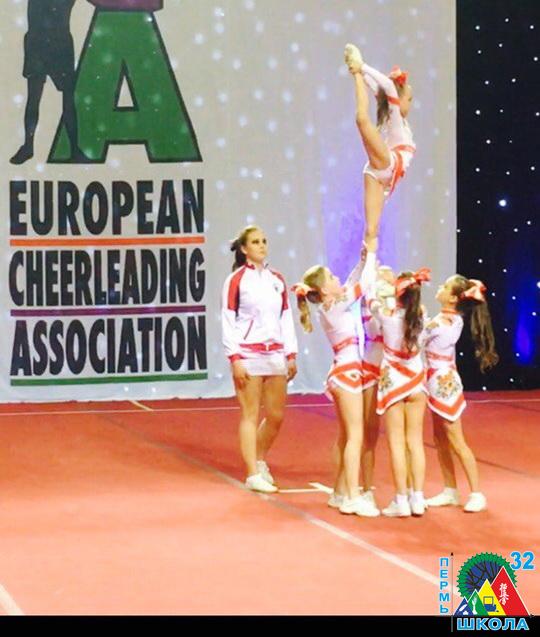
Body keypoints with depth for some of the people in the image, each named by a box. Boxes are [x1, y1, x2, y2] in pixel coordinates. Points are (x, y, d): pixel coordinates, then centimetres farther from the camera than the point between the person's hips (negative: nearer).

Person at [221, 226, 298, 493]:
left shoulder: (277, 279, 11)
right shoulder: (236, 280, -4)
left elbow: (286, 318, 15)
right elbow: (228, 322, -6)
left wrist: (291, 354, 10)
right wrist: (235, 359, -13)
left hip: (275, 354, 5)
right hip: (248, 355, -5)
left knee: (276, 415, 8)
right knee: (251, 415, -2)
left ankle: (260, 460, 30)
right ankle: (253, 475, 4)